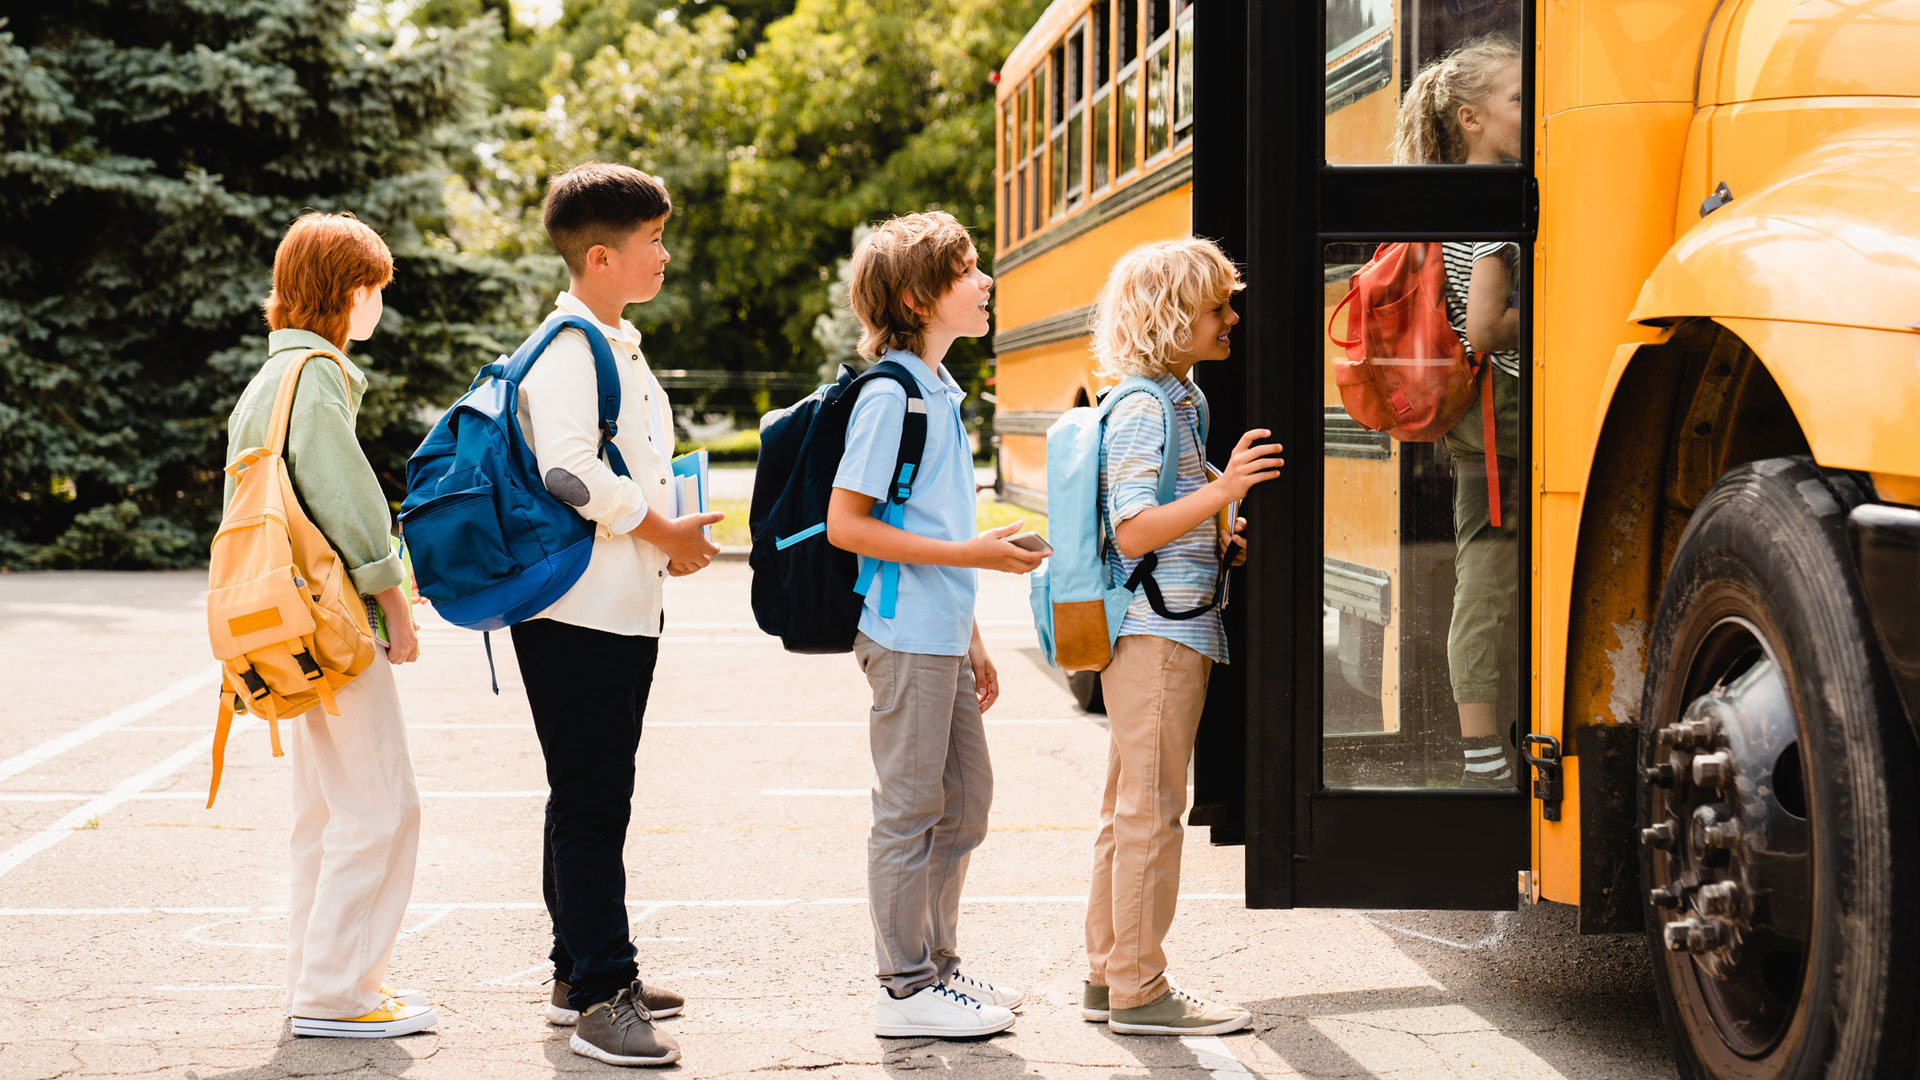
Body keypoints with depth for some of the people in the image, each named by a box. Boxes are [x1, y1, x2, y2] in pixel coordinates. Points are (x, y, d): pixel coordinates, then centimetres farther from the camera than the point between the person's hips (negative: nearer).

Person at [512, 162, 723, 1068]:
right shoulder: (569, 349, -14)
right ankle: (602, 999, -6)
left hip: (623, 610, 10)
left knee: (596, 800, 16)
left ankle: (582, 973, 25)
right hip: (578, 614, -10)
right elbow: (569, 470, -25)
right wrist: (665, 534, -15)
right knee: (590, 803, -8)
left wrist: (674, 534, 10)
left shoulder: (618, 347, 18)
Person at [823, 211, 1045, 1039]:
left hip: (943, 637, 9)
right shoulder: (889, 396, -14)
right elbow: (846, 524, -18)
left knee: (965, 801, 15)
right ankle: (906, 988, 8)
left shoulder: (940, 393, 14)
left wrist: (972, 641, 20)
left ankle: (938, 964, 27)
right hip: (905, 636, -9)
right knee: (909, 809, -1)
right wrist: (969, 554, -18)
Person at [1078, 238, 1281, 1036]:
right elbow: (1132, 533, -22)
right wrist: (1223, 491, -27)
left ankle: (1107, 977, 22)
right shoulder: (1142, 409, -15)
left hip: (1175, 631, 10)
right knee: (1151, 811, -5)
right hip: (1155, 634, -10)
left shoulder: (1182, 401, 15)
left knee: (1130, 808, 14)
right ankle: (1139, 992, 0)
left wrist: (1224, 536, 10)